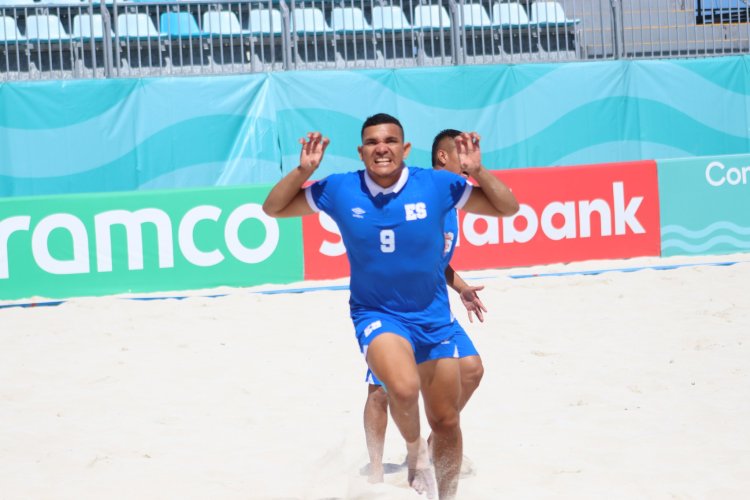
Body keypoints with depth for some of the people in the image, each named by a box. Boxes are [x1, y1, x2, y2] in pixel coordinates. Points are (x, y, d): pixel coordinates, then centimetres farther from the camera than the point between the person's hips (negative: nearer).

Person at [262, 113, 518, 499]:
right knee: (404, 387, -32)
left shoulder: (436, 185, -11)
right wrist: (303, 171, -16)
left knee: (445, 422, 10)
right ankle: (415, 452, 2)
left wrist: (477, 172, -23)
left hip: (433, 318, 2)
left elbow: (507, 208, -6)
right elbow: (273, 209, 0)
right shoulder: (339, 191, -9)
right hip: (376, 315, -2)